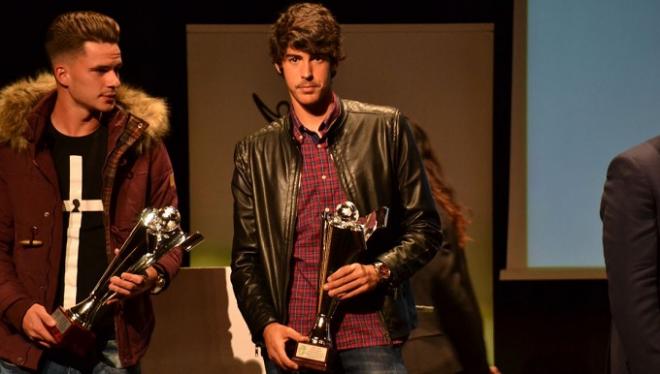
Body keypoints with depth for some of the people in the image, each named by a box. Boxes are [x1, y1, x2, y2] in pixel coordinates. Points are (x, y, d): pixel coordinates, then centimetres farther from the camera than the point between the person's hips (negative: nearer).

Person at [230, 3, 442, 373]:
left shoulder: (386, 129, 4)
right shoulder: (254, 153, 9)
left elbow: (425, 228, 6)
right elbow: (246, 258, 10)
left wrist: (380, 271, -11)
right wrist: (266, 324, -5)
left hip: (370, 335, -1)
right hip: (292, 341, 2)